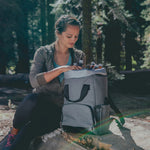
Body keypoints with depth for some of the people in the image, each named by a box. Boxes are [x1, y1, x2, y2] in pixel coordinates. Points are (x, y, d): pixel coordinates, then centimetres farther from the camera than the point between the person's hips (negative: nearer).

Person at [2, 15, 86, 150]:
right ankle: (13, 134, -9)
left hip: (59, 109, 0)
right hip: (40, 102, 0)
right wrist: (61, 69, -23)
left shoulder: (79, 56, 9)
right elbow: (34, 80, -16)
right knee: (32, 99, -38)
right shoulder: (43, 53, 1)